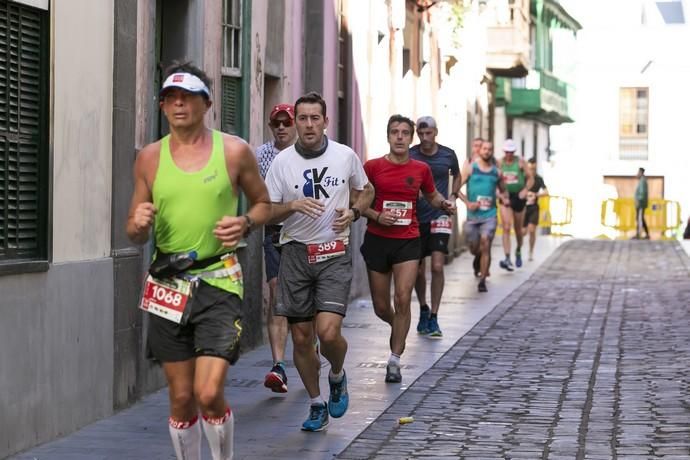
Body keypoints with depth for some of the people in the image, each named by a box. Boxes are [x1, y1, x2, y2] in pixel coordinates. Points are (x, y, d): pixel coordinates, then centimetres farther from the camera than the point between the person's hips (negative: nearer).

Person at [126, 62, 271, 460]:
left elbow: (264, 204, 13)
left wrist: (246, 223, -9)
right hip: (168, 286, 3)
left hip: (218, 281, -3)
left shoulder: (234, 151, 0)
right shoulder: (150, 158, 6)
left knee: (209, 393, -13)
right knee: (181, 397, 8)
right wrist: (138, 225, -12)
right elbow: (136, 234, 12)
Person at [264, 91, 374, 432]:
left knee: (329, 332, -17)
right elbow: (266, 213, 2)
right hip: (295, 253, 1)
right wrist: (293, 205, -18)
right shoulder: (282, 161, 0)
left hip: (334, 254, -1)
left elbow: (366, 191, 19)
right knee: (301, 338, 5)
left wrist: (353, 212, -1)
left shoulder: (346, 156, 2)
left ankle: (337, 376, 17)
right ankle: (317, 405, 24)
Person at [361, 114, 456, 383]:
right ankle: (399, 329, 42)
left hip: (408, 241, 0)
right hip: (377, 240, 0)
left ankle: (395, 361, -5)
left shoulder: (421, 169, 4)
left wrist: (444, 204, -1)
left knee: (403, 299, -14)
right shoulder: (373, 167, -2)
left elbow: (432, 195, 21)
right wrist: (376, 215, -13)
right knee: (381, 307, 6)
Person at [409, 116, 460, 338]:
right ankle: (423, 309, 32)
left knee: (437, 266, -13)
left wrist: (453, 196, 6)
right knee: (418, 270, 7)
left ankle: (433, 318, -5)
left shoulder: (448, 155, 0)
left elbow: (456, 175, 20)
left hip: (439, 217, -1)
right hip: (415, 218, 1)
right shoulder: (409, 156, -4)